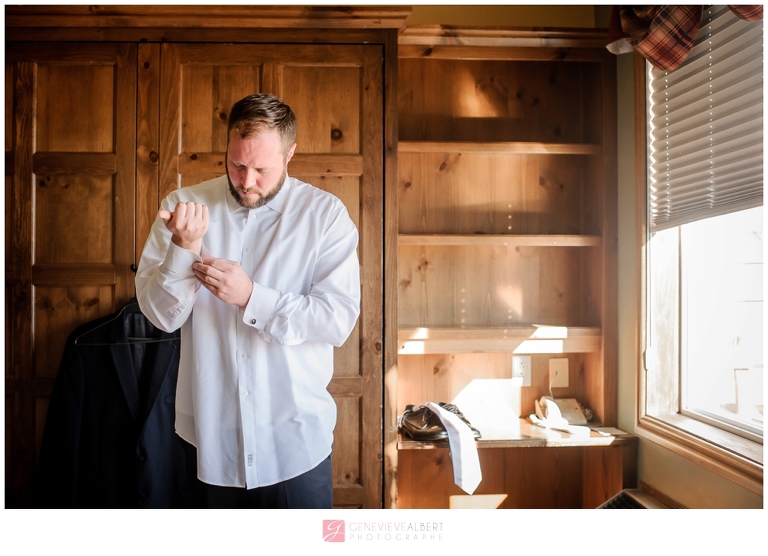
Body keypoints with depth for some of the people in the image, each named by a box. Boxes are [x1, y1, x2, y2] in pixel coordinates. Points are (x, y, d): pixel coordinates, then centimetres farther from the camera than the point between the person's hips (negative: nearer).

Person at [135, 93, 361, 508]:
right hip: (211, 432, 2)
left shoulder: (325, 214, -9)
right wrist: (185, 246, -23)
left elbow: (339, 319, -16)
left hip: (295, 434, -2)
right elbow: (161, 314, -7)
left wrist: (251, 296, -25)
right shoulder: (184, 207, -3)